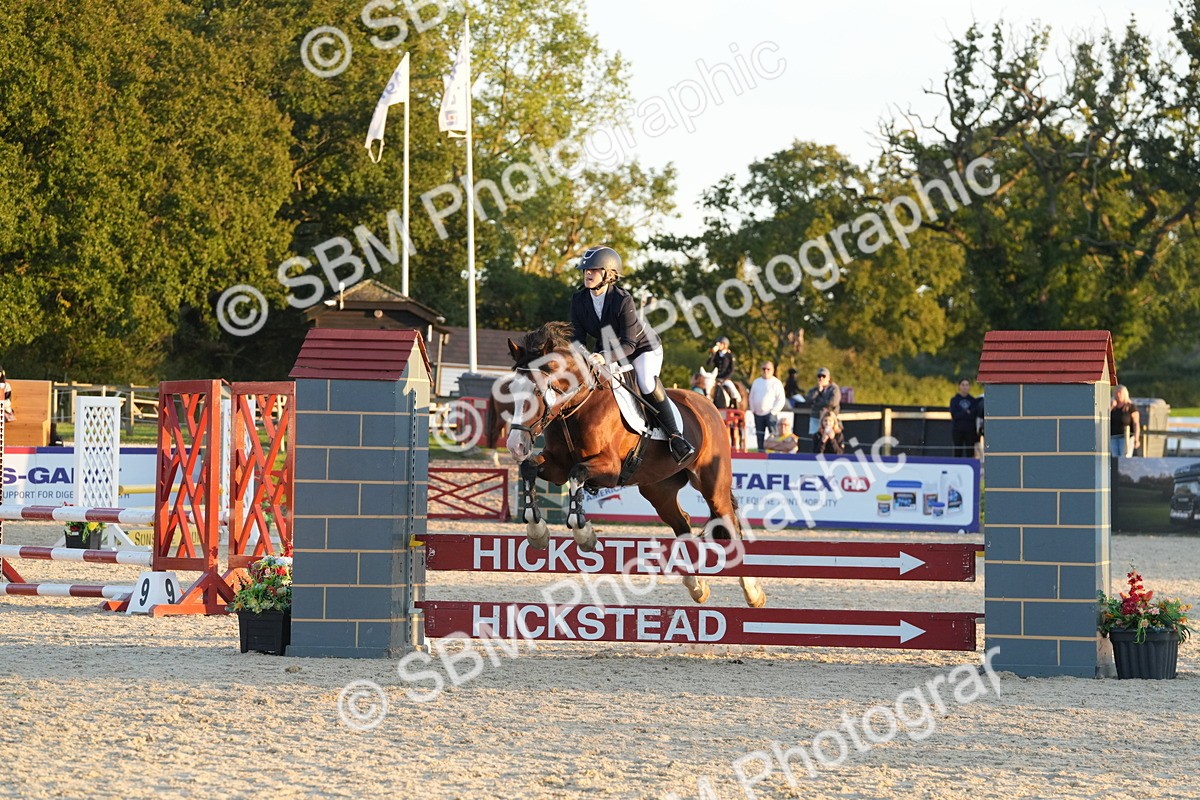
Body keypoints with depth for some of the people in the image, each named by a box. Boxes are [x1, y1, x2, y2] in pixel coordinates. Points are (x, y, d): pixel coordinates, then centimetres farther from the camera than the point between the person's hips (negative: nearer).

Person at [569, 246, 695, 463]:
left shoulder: (623, 300, -29)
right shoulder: (579, 300, -13)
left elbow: (629, 344, -30)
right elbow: (578, 337, -9)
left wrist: (605, 357, -47)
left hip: (643, 347, -6)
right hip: (607, 349, 6)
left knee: (647, 384, -31)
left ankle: (674, 436, -22)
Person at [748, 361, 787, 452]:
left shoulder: (776, 383, -2)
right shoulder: (757, 382, 15)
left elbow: (781, 400, -7)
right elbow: (752, 397, 22)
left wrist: (773, 411, -12)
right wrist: (753, 410, 10)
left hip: (770, 414, -6)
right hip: (758, 414, 6)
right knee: (760, 437, 9)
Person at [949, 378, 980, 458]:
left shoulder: (973, 400, 8)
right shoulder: (954, 400, 5)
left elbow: (975, 415, -2)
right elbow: (954, 415, -6)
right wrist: (967, 413, -10)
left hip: (970, 430, 1)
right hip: (958, 430, -1)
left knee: (970, 453, -3)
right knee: (958, 453, 0)